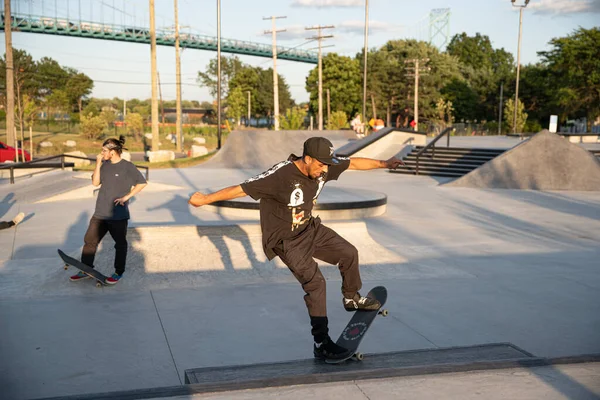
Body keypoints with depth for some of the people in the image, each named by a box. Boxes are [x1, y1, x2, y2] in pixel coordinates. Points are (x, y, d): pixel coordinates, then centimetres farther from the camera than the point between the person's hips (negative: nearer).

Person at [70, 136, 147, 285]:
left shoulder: (127, 167, -8)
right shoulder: (104, 165, 8)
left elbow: (142, 183, -8)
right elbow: (95, 182, 2)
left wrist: (126, 196, -11)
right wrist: (98, 164, -5)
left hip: (118, 215, -6)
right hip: (100, 213, 6)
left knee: (120, 244, 7)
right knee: (90, 240, 6)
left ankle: (118, 272, 20)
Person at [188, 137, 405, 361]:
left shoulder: (324, 166, -11)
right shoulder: (280, 176, -32)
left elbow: (354, 163, 4)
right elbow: (241, 189, -29)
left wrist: (382, 164, 12)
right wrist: (205, 199, -24)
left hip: (310, 229, 8)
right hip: (287, 241, -8)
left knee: (349, 253, 12)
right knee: (315, 282, -17)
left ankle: (351, 298, 39)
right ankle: (321, 344, -9)